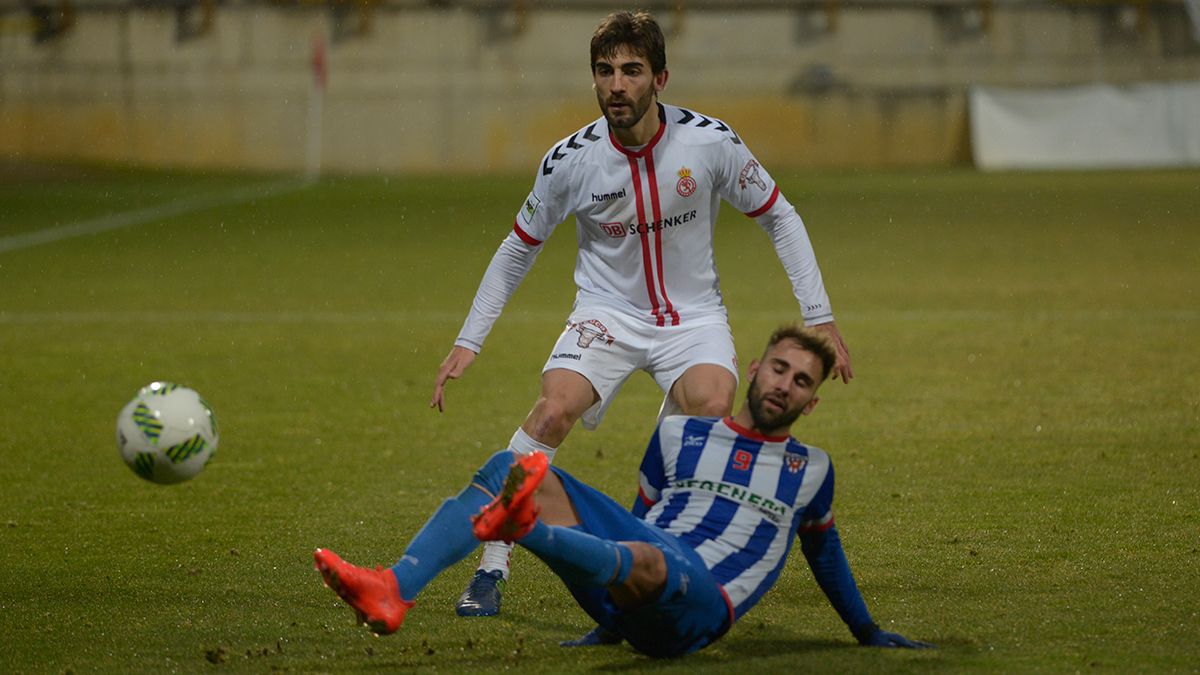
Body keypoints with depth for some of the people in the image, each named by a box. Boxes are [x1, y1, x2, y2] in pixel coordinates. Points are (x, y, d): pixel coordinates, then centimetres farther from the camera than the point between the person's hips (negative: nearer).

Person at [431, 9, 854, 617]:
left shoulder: (709, 142, -13)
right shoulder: (570, 160, -11)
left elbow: (779, 219, 2)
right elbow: (518, 249, 6)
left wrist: (819, 318, -2)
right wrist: (467, 341, 2)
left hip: (692, 316, 0)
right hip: (608, 311, 0)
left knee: (713, 405, -31)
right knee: (554, 408, -28)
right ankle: (491, 568, -19)